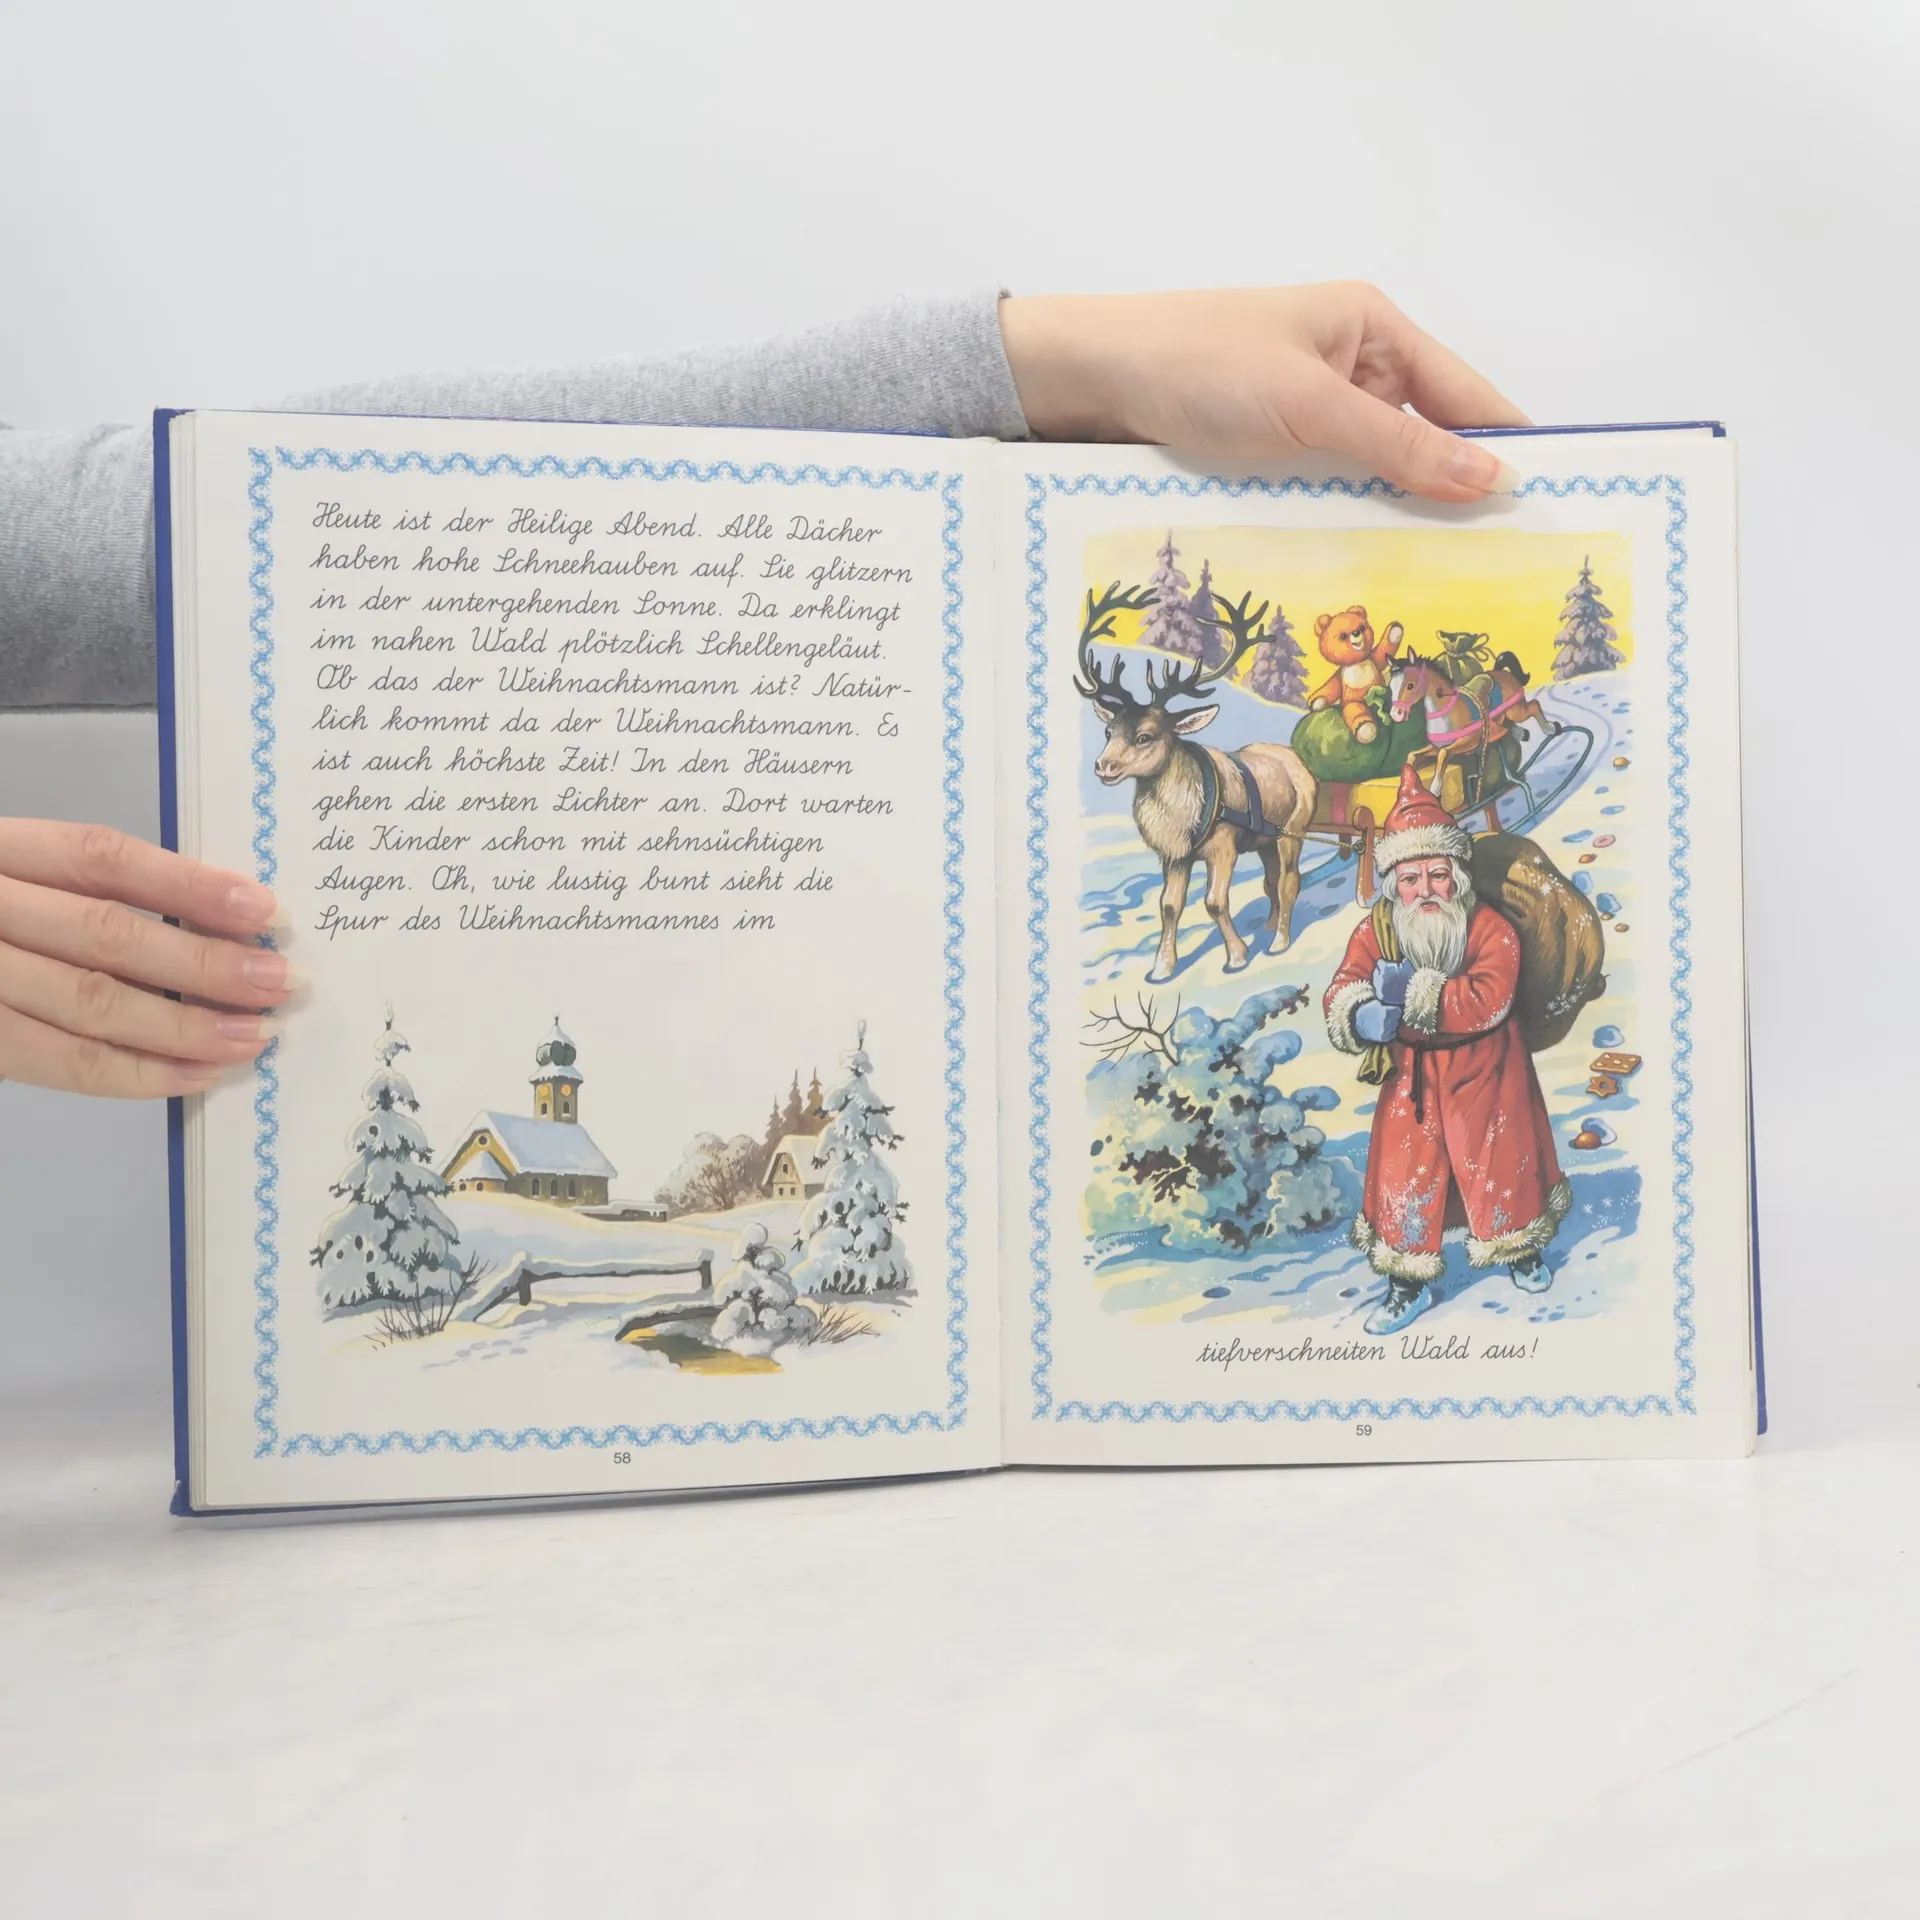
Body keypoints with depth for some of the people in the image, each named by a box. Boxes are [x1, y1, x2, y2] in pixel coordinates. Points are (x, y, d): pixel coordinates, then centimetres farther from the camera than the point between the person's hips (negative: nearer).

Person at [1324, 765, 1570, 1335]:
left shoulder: (1491, 930, -18)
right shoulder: (1375, 932, -10)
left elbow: (1487, 1001, -33)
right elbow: (1340, 1002, -18)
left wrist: (1409, 993, -35)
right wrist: (1364, 1016, -42)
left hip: (1486, 1076, -1)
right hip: (1411, 1081, 2)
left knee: (1503, 1163, 16)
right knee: (1403, 1172, 4)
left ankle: (1523, 1250, 46)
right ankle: (1409, 1284, 24)